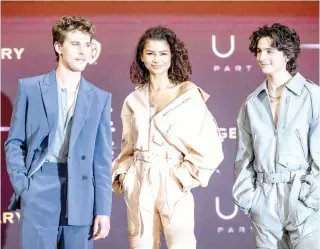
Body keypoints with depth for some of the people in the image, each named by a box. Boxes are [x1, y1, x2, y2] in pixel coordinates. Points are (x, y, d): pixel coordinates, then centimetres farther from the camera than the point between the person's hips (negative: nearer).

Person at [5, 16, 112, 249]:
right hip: (39, 189, -1)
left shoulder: (100, 98, 9)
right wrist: (22, 186, -6)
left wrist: (103, 209, 1)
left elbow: (102, 158, 6)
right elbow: (14, 142, 7)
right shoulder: (30, 87, 5)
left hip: (81, 196, 2)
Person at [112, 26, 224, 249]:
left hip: (173, 182, -3)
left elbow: (208, 143, -4)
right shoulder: (134, 100, 10)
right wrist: (122, 174, 8)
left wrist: (186, 175, -7)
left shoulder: (189, 95, -2)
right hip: (139, 183, 4)